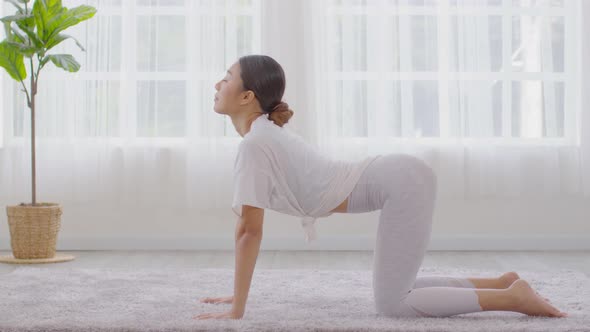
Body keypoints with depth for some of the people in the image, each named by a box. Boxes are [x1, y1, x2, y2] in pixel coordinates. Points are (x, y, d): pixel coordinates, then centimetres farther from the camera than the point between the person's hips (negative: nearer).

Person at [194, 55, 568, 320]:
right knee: (395, 292, 14)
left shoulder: (255, 143, -12)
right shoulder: (268, 133, 16)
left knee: (391, 304, -8)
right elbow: (251, 227, 21)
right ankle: (502, 283, 16)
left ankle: (513, 297, -6)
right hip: (404, 177, 9)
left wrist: (237, 309, -10)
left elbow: (249, 230, -13)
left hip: (403, 183, -9)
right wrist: (237, 293, 22)